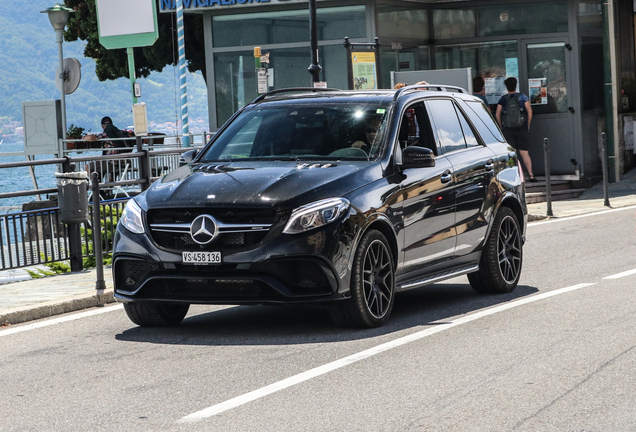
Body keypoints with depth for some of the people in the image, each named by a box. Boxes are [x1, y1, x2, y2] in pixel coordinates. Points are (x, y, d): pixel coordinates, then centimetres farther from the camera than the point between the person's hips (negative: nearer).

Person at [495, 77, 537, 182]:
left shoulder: (503, 99, 3)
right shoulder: (522, 97, 3)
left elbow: (497, 115, 0)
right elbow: (529, 111, -3)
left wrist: (501, 127, 10)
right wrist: (528, 125, 5)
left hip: (508, 129, -1)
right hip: (521, 128, 1)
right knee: (524, 152, 3)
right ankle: (530, 174, -5)